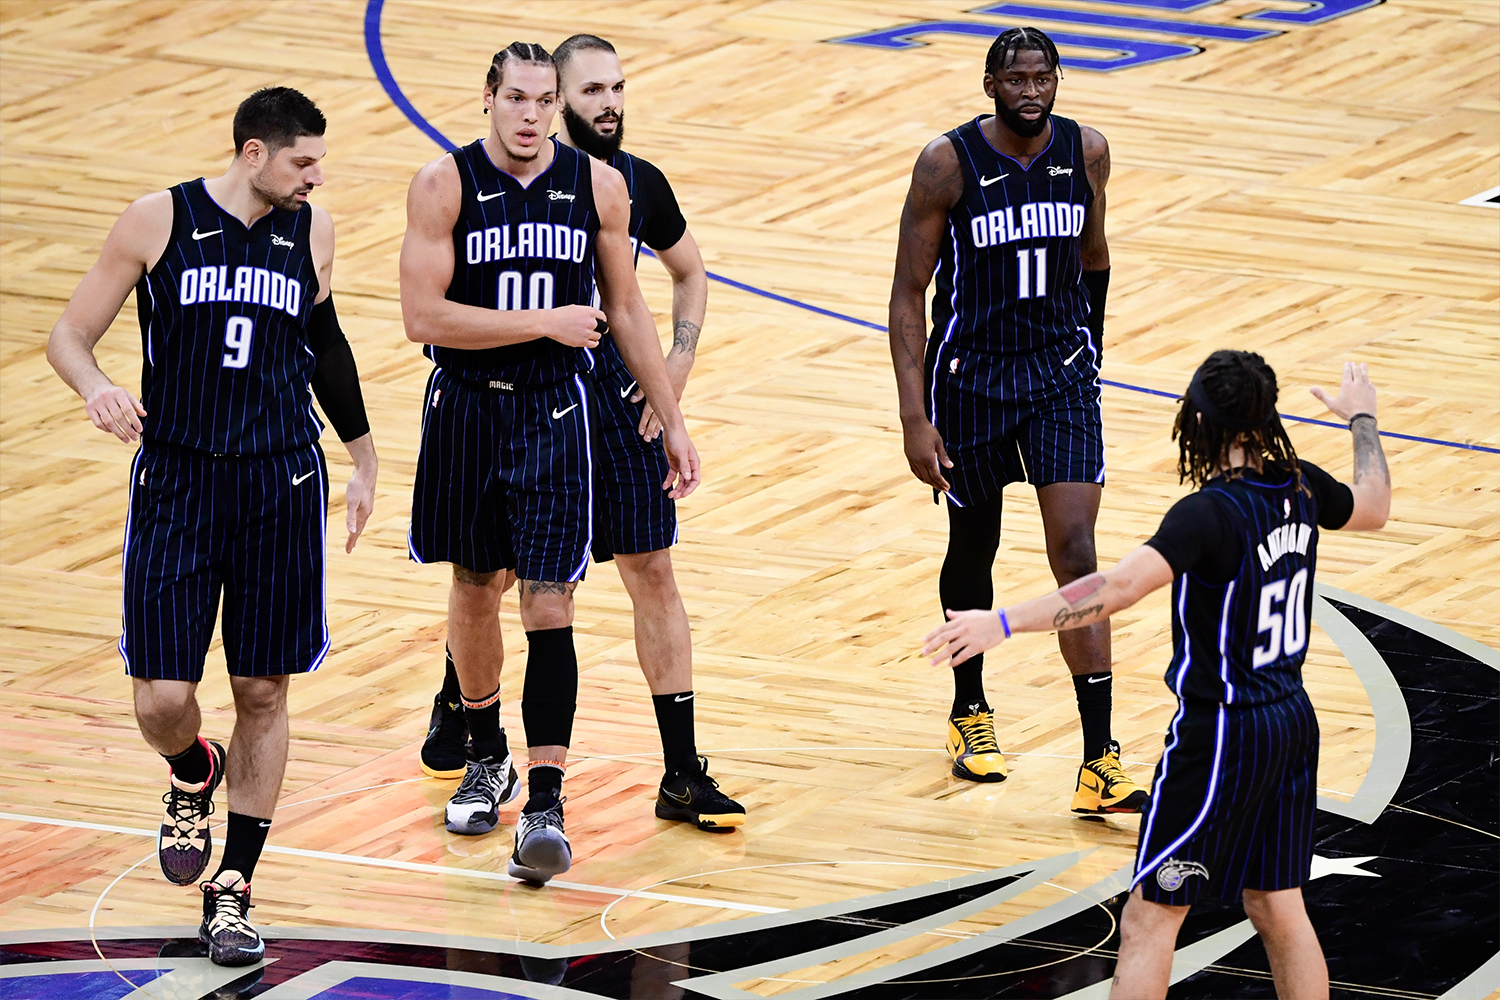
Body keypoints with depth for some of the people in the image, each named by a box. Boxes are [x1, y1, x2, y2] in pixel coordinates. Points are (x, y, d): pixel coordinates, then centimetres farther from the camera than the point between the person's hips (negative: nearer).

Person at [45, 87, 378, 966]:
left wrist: (365, 457, 28)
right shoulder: (160, 222, -6)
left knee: (263, 694, 4)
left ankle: (233, 888, 15)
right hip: (176, 486, -3)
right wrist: (97, 388, -24)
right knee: (162, 699, -8)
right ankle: (194, 778, 28)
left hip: (282, 488, 3)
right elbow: (70, 336, -1)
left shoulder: (313, 232, 5)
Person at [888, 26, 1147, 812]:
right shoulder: (948, 164, -15)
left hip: (1060, 372, 2)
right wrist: (914, 418, -16)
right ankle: (968, 710, 42)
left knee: (1076, 554, -10)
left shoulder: (1086, 153, -4)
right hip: (970, 376, -1)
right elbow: (908, 293, -11)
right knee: (973, 549, 15)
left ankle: (1099, 765, -12)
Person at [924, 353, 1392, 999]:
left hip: (1221, 737, -8)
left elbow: (1119, 588, -36)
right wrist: (1363, 421, 41)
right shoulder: (1299, 487, -1)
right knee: (1277, 910, 17)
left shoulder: (1210, 514, -23)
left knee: (1148, 921, -1)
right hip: (1291, 723, 8)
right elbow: (1373, 508, 22)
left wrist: (1003, 624, -40)